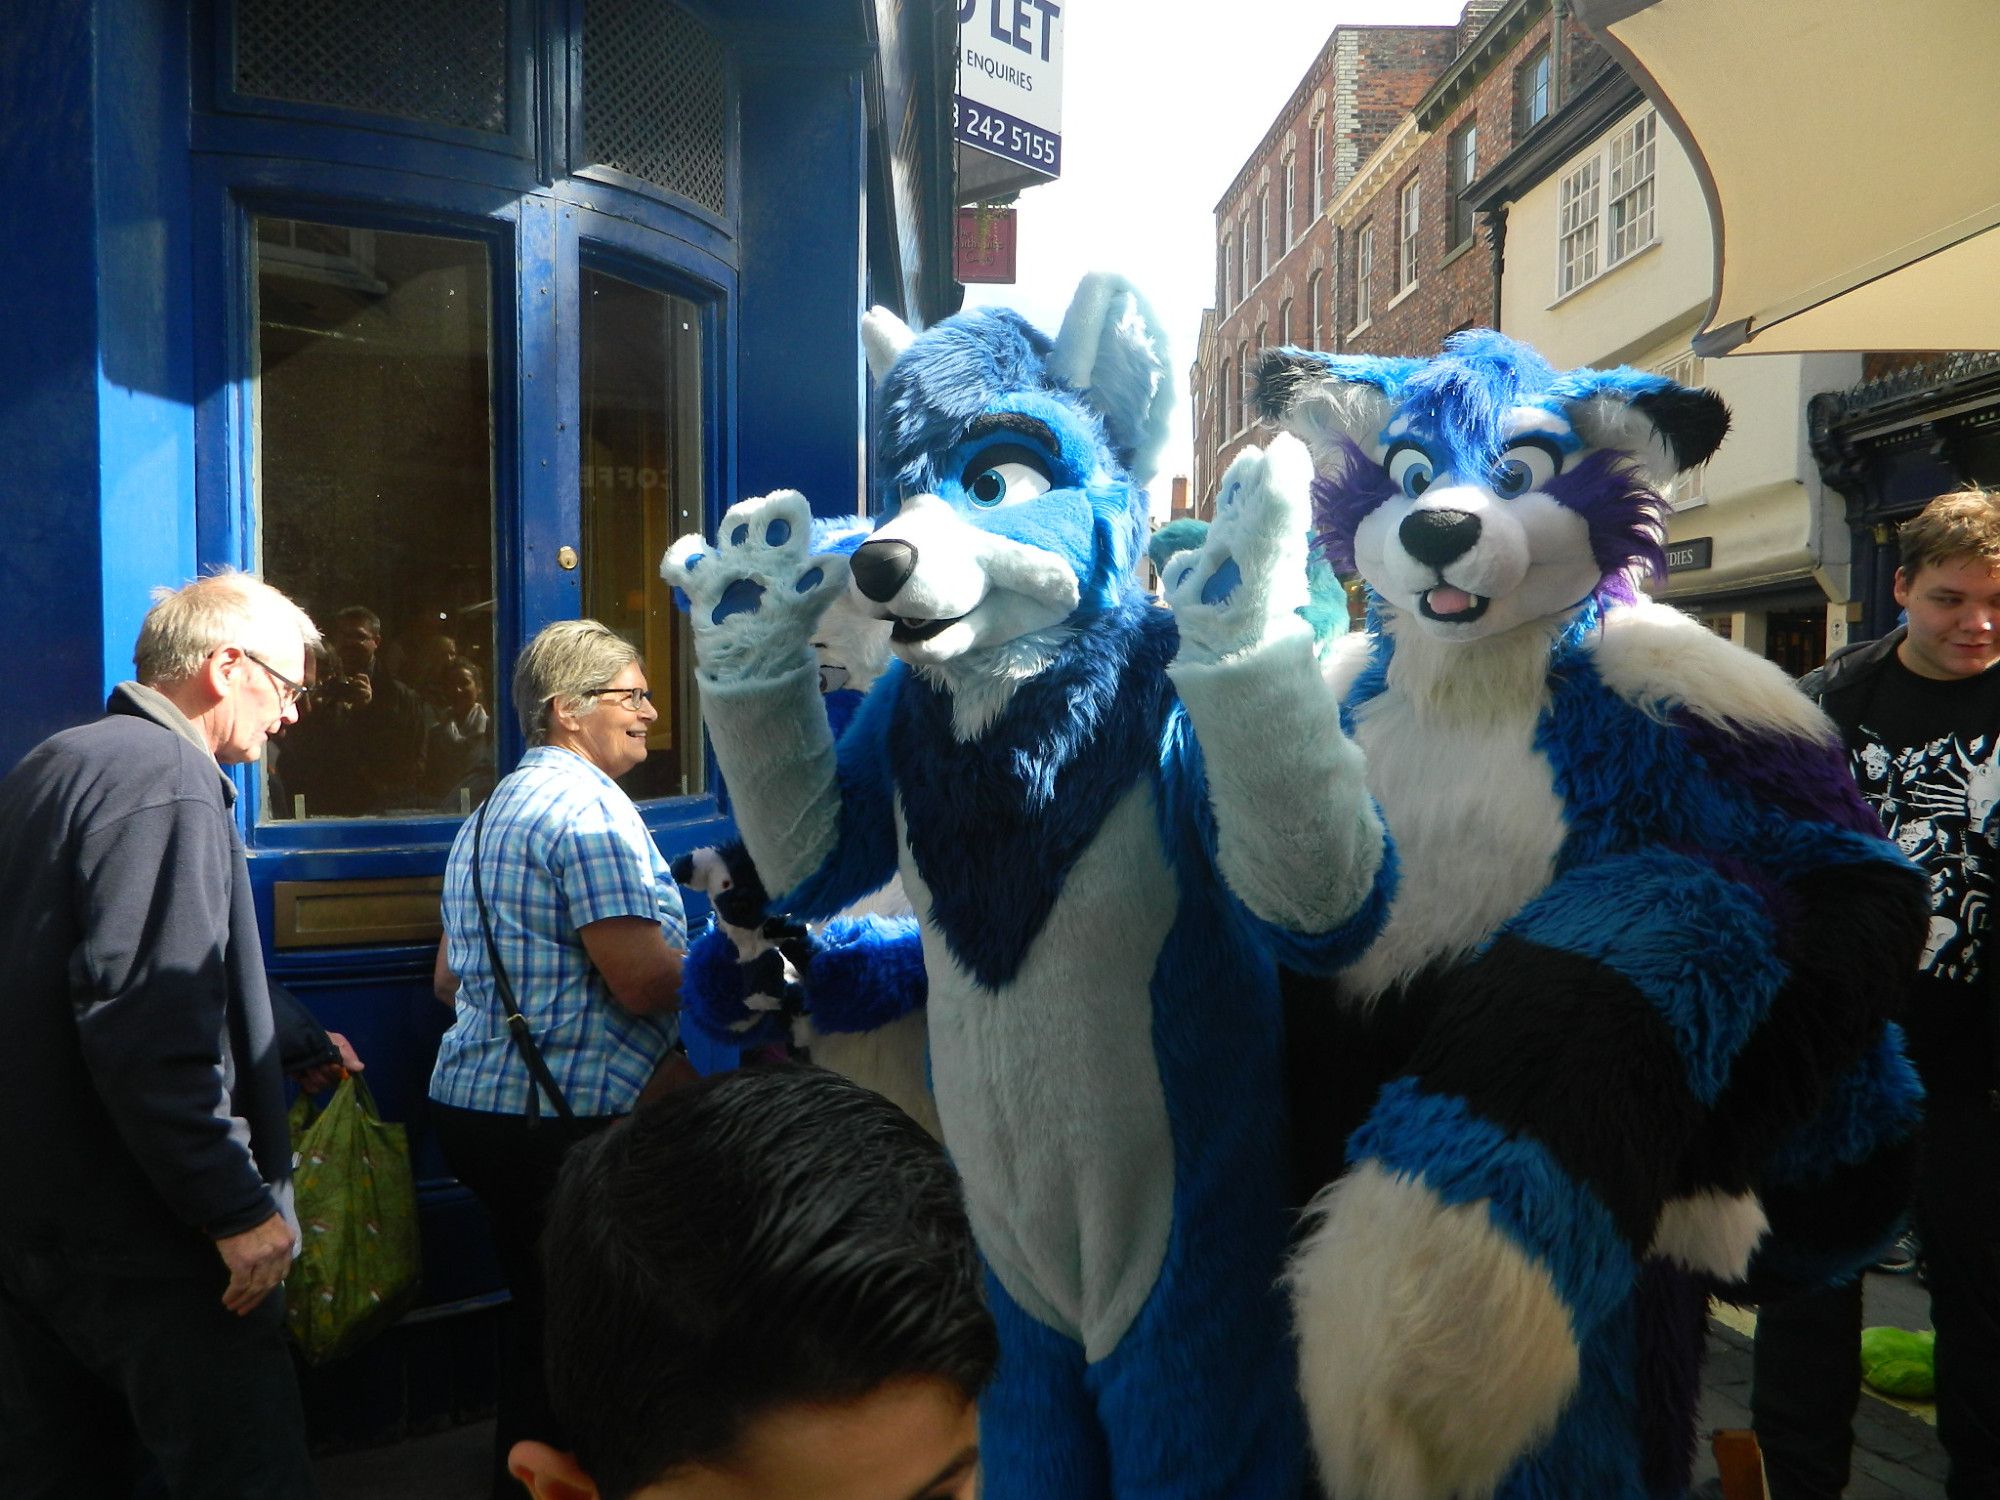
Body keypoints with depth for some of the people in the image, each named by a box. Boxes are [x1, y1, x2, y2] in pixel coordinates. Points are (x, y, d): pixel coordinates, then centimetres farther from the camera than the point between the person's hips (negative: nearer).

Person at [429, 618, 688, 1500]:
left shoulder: (489, 814, 17)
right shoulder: (588, 807, -15)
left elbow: (449, 980, 22)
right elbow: (643, 981, -22)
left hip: (472, 1099, 10)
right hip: (566, 1120, -10)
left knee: (537, 1320, 20)